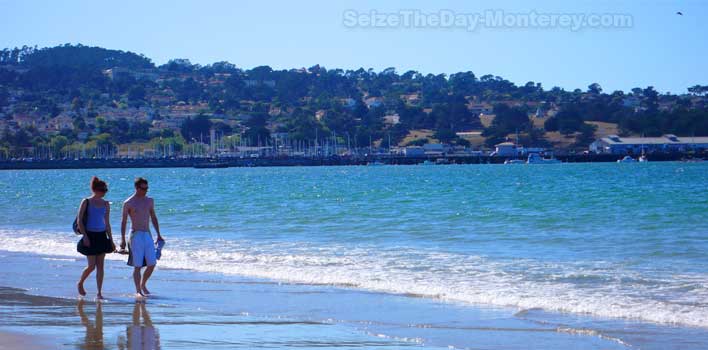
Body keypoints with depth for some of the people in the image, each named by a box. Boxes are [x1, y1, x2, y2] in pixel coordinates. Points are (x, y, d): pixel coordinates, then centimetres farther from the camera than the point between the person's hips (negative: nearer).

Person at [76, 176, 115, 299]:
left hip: (102, 236, 4)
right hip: (90, 236, -4)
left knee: (100, 266, 1)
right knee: (91, 266, -6)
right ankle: (80, 283, 22)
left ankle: (99, 292, 5)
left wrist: (111, 241, 11)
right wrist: (85, 236, -14)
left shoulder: (106, 204, 9)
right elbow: (79, 221, -5)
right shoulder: (86, 202, -5)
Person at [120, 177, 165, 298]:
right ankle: (138, 291, 2)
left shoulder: (149, 201, 10)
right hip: (136, 235, -5)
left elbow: (153, 218, 18)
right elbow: (123, 221, -3)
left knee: (152, 264, 0)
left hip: (147, 235, 5)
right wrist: (123, 239, -8)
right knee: (137, 265, -5)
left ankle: (143, 284, 22)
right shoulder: (128, 203, -4)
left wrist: (158, 235, 14)